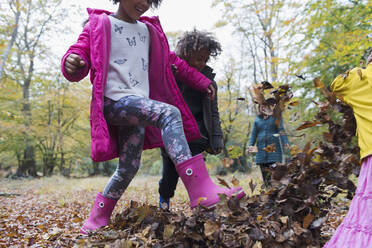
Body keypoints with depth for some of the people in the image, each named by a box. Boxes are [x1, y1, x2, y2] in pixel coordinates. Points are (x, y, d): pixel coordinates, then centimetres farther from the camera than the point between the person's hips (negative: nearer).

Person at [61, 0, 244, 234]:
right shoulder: (100, 25, 9)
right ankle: (201, 190, -41)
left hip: (140, 105, 7)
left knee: (129, 167, 1)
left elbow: (172, 60, 29)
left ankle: (98, 217, 21)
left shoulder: (149, 31, 23)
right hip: (115, 101, -7)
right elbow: (80, 53, -3)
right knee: (169, 113, -30)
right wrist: (72, 63, -28)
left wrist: (202, 81, 25)